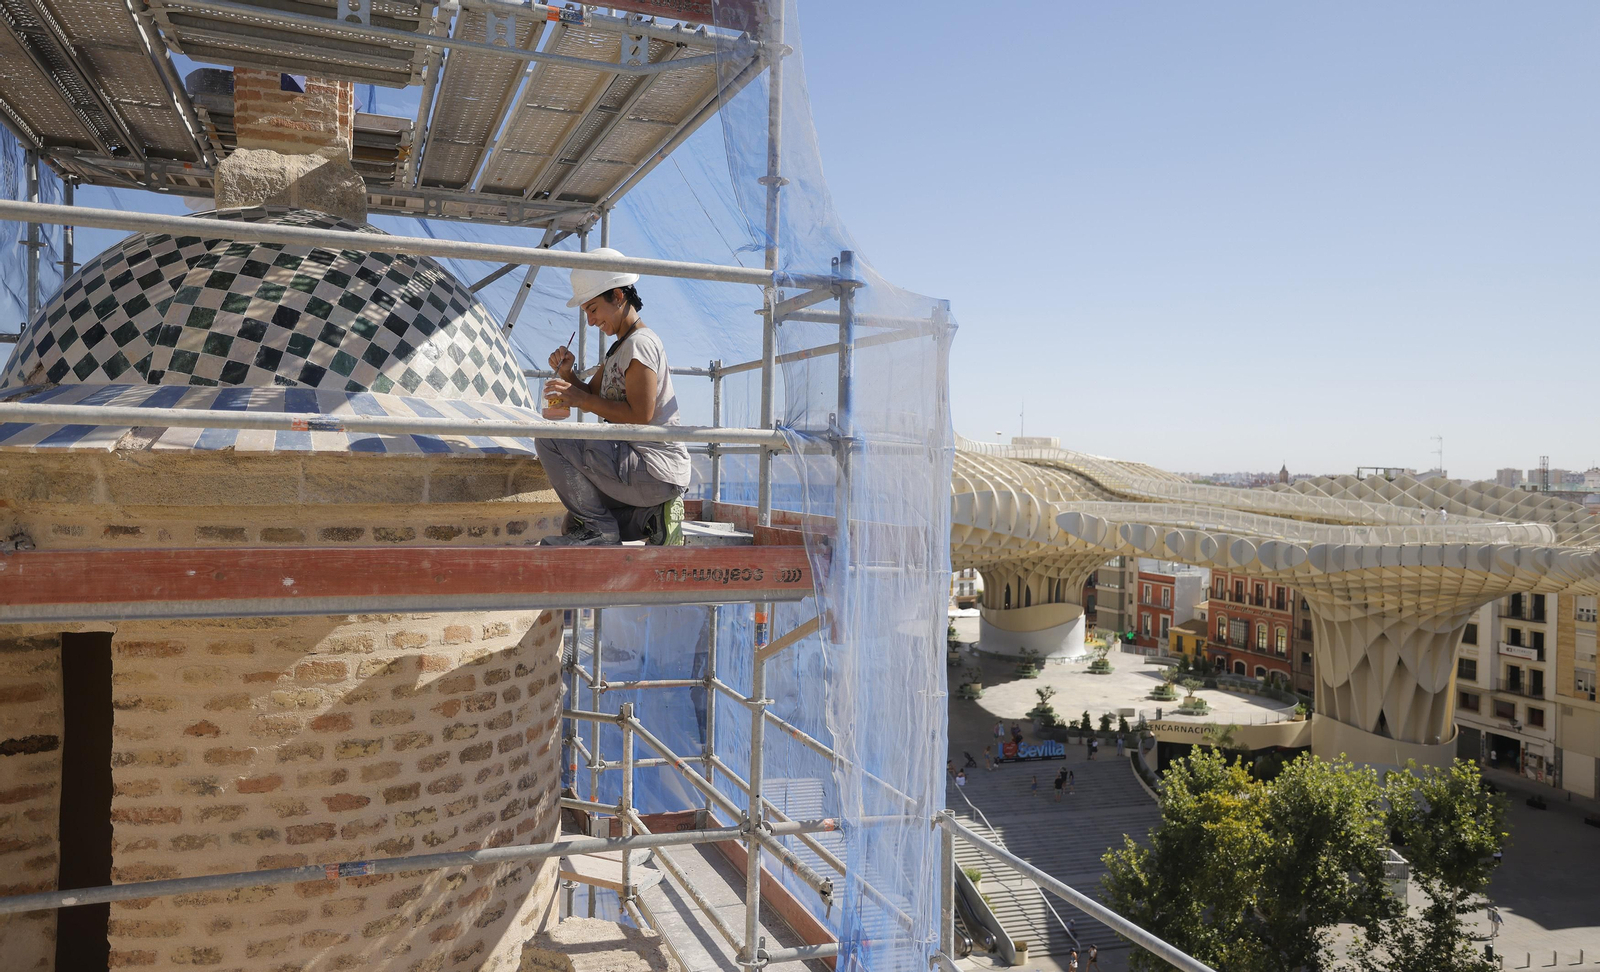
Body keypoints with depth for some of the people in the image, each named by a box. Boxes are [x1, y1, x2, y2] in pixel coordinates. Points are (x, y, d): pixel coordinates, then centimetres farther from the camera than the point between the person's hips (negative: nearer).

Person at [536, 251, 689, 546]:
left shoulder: (641, 343, -15)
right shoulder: (620, 348, 17)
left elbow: (640, 414, -24)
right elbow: (593, 395, 18)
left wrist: (580, 398, -19)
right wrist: (567, 374, -1)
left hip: (655, 468, -11)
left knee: (549, 439, -18)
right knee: (575, 520, 27)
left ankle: (597, 527, -12)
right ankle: (651, 515, 10)